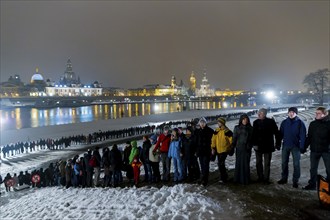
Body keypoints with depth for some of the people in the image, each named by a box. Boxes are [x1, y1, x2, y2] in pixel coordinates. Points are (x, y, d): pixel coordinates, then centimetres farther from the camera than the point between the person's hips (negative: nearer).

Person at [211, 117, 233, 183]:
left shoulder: (227, 131, -12)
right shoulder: (216, 131, 6)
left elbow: (231, 140, -9)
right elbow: (213, 139, 8)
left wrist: (231, 148, -5)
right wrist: (213, 148, 2)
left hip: (224, 150, -7)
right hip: (218, 150, 7)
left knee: (221, 164, -12)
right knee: (220, 164, 14)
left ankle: (223, 178, 0)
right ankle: (225, 176, 30)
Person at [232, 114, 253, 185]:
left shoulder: (250, 128, 5)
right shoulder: (237, 128, 2)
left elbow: (252, 138, 7)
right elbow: (234, 138, 2)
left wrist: (250, 146, 0)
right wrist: (233, 147, -2)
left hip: (247, 149, 1)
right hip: (239, 148, -1)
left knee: (246, 163, 2)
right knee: (239, 163, 2)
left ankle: (246, 179, 13)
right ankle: (238, 179, 12)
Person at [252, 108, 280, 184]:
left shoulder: (271, 122, -7)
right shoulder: (256, 122, -1)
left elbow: (276, 133, 1)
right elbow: (253, 134, -2)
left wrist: (277, 143, 0)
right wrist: (254, 144, -10)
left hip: (268, 146, -2)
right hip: (258, 146, 3)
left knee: (267, 163, 4)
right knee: (258, 163, 11)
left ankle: (266, 179, 14)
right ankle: (260, 177, 24)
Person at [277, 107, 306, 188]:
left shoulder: (300, 123, -5)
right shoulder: (284, 122, 3)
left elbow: (303, 135, -7)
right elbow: (281, 134, 6)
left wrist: (302, 146, -13)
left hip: (295, 146, -3)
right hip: (285, 145, 3)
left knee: (296, 164, 3)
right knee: (284, 163, 10)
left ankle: (295, 181, 14)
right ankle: (284, 178, 23)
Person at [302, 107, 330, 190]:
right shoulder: (312, 124, 5)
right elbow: (309, 137, 10)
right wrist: (304, 147, 7)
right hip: (314, 150, 3)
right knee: (313, 168, 10)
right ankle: (312, 184, 21)